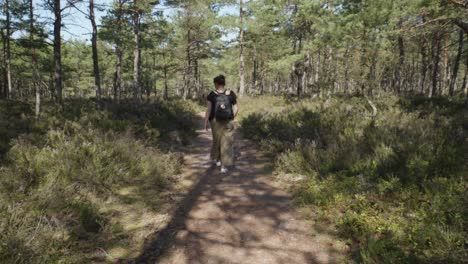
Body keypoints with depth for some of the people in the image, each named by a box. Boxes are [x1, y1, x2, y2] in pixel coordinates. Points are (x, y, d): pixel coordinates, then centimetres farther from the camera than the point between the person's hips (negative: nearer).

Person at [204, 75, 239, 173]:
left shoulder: (212, 95, -7)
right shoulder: (231, 94, -2)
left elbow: (208, 109, -10)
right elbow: (236, 108, 1)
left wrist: (206, 122, -4)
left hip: (215, 121, 0)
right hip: (228, 122, 0)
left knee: (216, 140, 22)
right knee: (226, 143, 2)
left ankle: (216, 159, 39)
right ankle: (224, 166, -4)